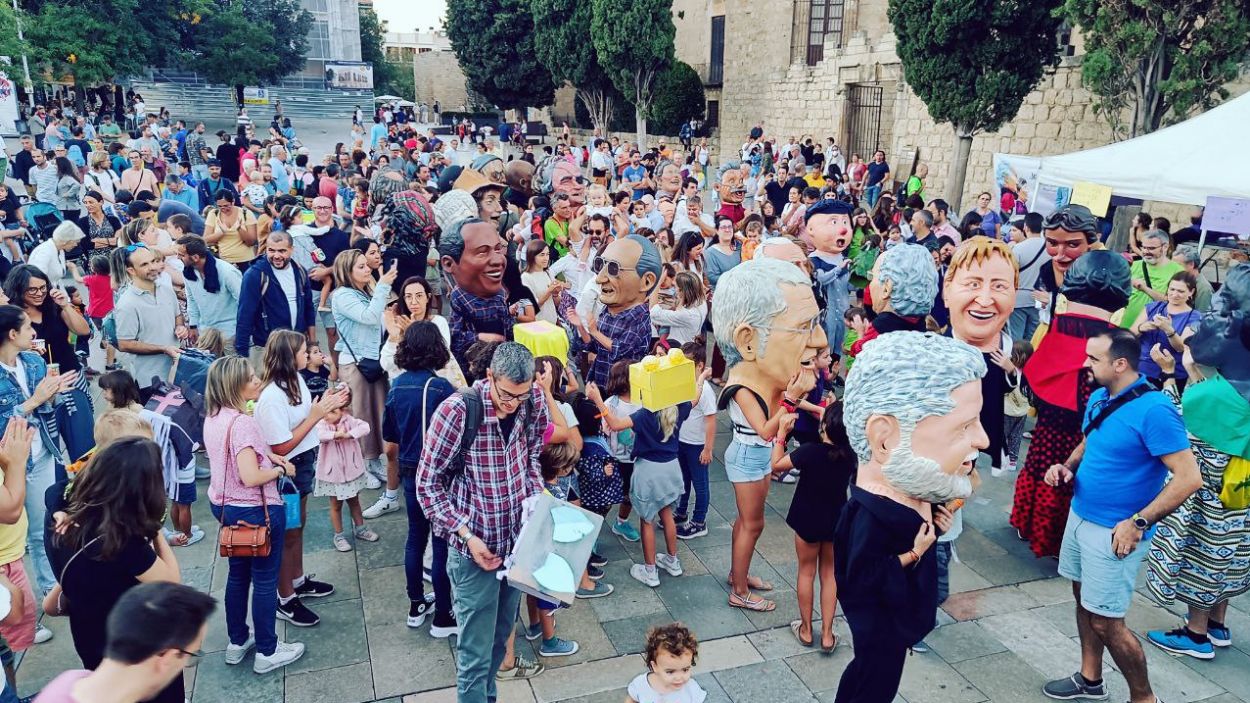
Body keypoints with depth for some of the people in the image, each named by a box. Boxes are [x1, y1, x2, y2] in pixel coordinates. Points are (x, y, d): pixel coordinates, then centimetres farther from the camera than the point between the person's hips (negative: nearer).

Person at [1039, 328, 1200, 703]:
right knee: (1083, 599, 19)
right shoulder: (1098, 397, 2)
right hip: (1080, 515, 8)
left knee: (1105, 622, 1)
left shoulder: (1153, 409, -23)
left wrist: (1137, 523, -23)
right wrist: (1067, 467, -1)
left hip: (1113, 531, -8)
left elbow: (1189, 478, -24)